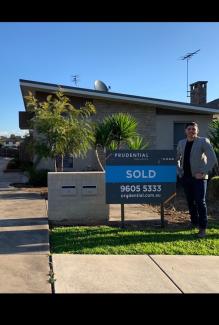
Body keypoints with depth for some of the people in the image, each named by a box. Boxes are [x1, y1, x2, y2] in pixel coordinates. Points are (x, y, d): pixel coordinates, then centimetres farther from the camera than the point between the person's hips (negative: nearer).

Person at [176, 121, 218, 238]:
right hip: (186, 177, 5)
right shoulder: (181, 143, 7)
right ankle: (194, 223, 28)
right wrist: (179, 172, 10)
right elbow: (176, 159, 22)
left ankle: (203, 228, -2)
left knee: (200, 202, -8)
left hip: (198, 177, -5)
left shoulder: (203, 141, -7)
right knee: (190, 202, 12)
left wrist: (203, 173, -17)